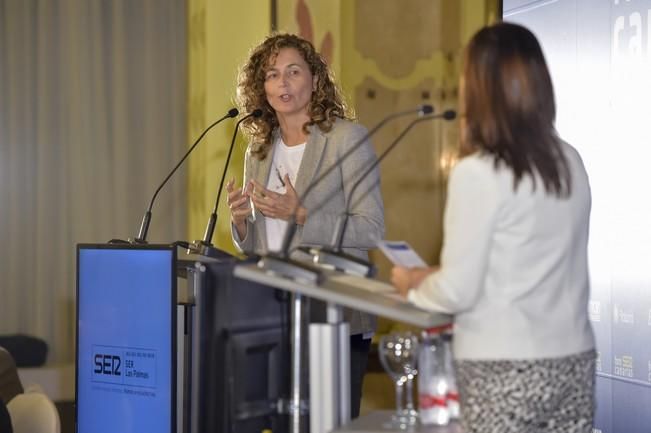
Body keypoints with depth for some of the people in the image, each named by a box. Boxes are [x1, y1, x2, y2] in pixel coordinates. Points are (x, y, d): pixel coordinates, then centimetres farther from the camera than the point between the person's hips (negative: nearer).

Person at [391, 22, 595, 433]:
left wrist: (413, 285, 8)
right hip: (573, 362, 6)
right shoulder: (571, 163, 6)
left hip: (505, 370, -6)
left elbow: (458, 291, -13)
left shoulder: (477, 172, -13)